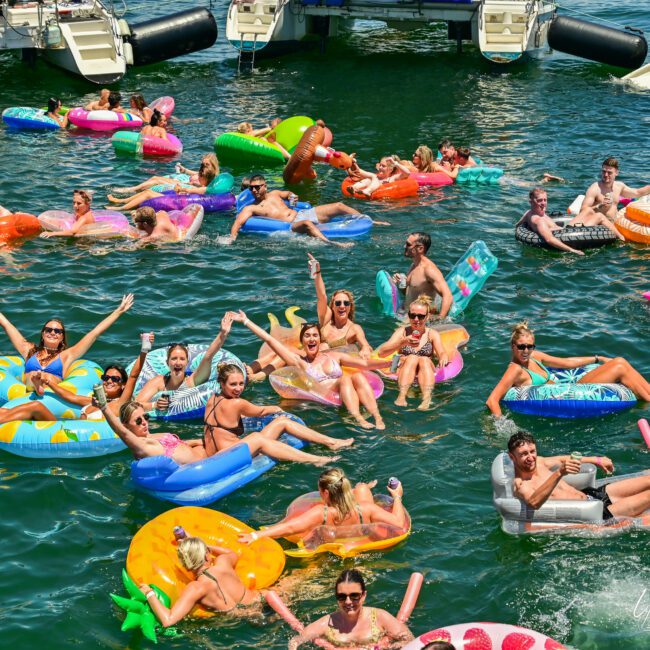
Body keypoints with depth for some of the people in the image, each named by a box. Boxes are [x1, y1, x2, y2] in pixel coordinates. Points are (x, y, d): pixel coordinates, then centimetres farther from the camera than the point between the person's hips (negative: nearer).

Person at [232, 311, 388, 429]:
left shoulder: (333, 356, 22)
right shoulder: (299, 361, 15)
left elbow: (365, 364, 15)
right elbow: (269, 339, 13)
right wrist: (245, 321, 13)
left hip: (346, 395, 3)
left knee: (358, 376, -25)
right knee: (345, 378, -28)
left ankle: (377, 418, -40)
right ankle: (358, 419, -49)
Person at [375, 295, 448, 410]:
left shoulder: (432, 334, 8)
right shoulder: (402, 331, 5)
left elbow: (441, 353, -9)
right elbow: (381, 353, -7)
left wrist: (443, 358, -35)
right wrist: (402, 342, -24)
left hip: (426, 376, 0)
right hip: (403, 375, 0)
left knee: (425, 360, -27)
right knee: (412, 358, -25)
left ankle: (426, 399, -50)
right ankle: (402, 397, -47)